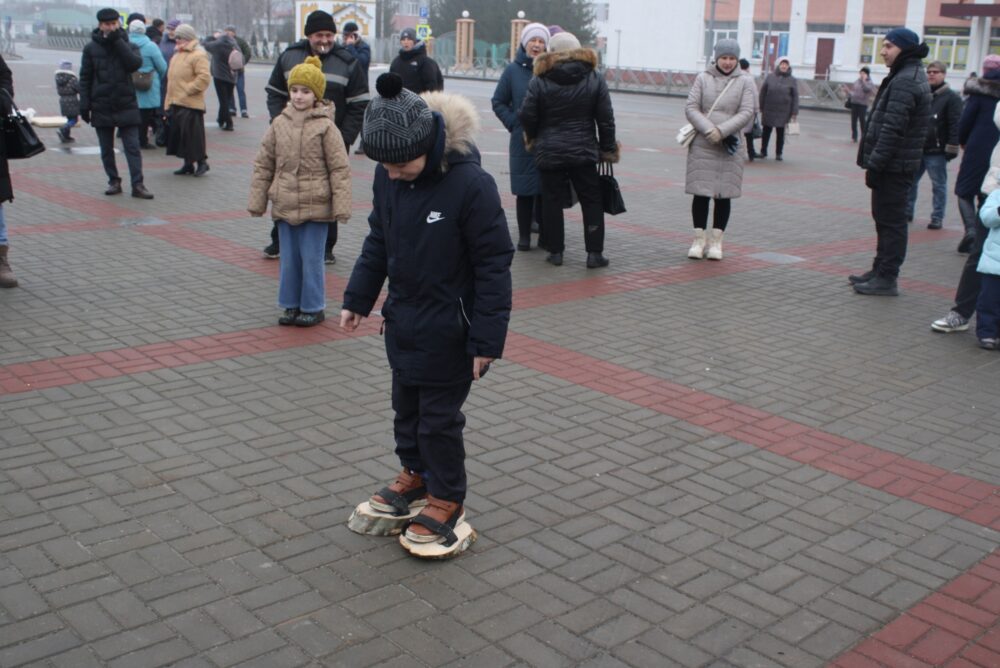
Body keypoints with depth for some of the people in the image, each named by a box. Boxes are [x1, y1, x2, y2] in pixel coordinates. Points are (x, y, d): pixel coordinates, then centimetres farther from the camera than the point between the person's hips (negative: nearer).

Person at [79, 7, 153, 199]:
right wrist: (84, 104, -2)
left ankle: (137, 185, -6)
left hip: (126, 105, -1)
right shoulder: (91, 48, 4)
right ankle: (114, 182, 19)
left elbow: (135, 63, -16)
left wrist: (118, 42, -15)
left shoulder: (127, 45, 5)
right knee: (106, 150, 8)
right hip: (101, 106, 1)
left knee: (132, 147, -6)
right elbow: (85, 78, 4)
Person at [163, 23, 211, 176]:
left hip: (191, 104, -9)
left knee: (193, 133, -7)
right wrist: (169, 102, 17)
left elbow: (205, 77, -19)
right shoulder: (176, 56, 19)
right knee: (178, 133, 9)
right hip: (176, 103, 9)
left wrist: (188, 90, -18)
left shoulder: (198, 55, -9)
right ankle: (188, 163, 16)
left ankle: (201, 161, 6)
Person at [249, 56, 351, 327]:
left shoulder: (325, 126, -7)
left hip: (315, 206, -4)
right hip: (284, 205, 4)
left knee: (312, 259, 3)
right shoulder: (279, 124, 4)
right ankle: (291, 305, 26)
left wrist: (341, 207, -11)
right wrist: (257, 201, 7)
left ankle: (314, 307, 17)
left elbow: (340, 169, -7)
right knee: (289, 259, 13)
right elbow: (263, 165, 9)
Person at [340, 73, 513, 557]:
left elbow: (494, 266, -19)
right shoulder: (388, 177, -6)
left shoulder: (470, 184, -25)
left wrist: (487, 337, -17)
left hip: (447, 330, -6)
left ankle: (447, 502, 22)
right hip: (402, 320, 7)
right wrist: (358, 297, 14)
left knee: (439, 416, 4)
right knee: (406, 406, 19)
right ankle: (415, 476, 40)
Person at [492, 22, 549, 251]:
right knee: (524, 189, 4)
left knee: (546, 188, 4)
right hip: (522, 140, 0)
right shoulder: (513, 70, 2)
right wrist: (513, 123, -1)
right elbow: (498, 102, 10)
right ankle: (524, 235, 13)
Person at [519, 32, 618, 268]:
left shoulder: (539, 82, -6)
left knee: (552, 201, 8)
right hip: (584, 152, 1)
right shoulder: (595, 79, 0)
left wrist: (532, 137, 14)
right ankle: (594, 253, 6)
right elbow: (606, 119, 0)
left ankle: (555, 251, 11)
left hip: (549, 153, -1)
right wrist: (608, 149, 8)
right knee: (591, 201, 8)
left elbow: (527, 116, -6)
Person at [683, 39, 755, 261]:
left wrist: (721, 131, -16)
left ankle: (716, 240, 13)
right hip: (702, 145, 0)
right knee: (701, 193, 0)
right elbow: (690, 108, -2)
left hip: (730, 148, 0)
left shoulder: (745, 82, 3)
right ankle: (699, 238, 12)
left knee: (724, 195, 4)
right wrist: (708, 129, -16)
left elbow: (746, 112, -5)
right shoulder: (702, 78, 3)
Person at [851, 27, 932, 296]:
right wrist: (875, 162, 19)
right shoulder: (912, 76, 18)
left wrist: (875, 164, -21)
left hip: (894, 165, -10)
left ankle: (886, 279, -1)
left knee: (890, 220, -6)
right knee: (886, 218, 16)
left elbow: (893, 128, -23)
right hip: (897, 164, 10)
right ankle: (880, 271, 25)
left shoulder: (905, 80, -17)